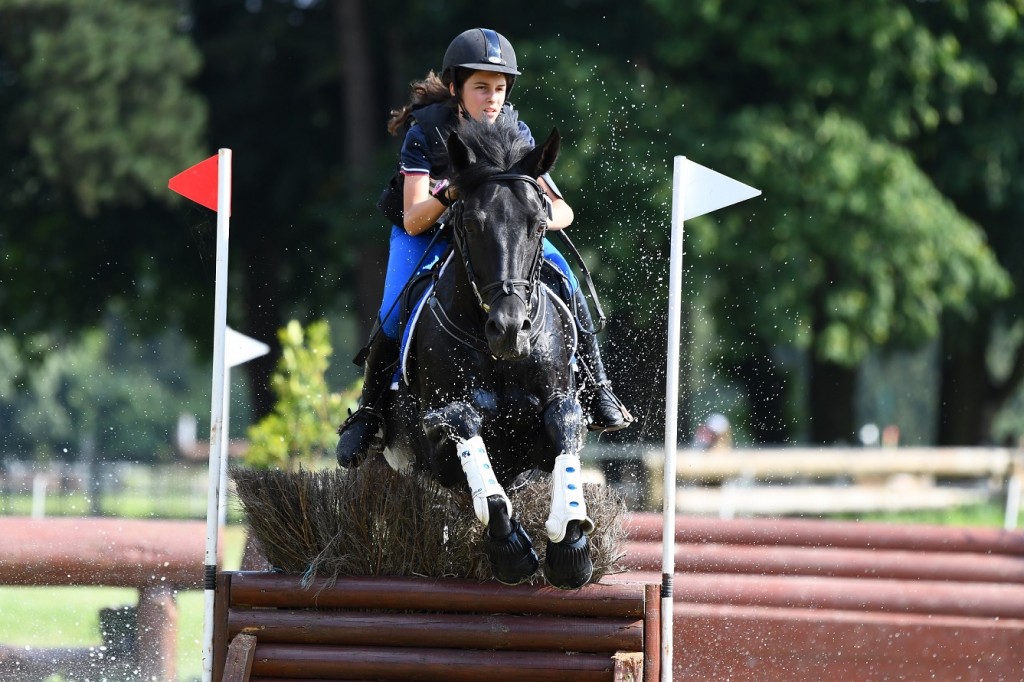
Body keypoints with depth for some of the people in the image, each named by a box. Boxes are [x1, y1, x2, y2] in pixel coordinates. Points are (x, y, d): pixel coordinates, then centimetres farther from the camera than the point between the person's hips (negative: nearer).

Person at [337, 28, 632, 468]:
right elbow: (413, 221, -31)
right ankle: (367, 412, -4)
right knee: (395, 314, -25)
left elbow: (561, 210, -18)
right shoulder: (426, 133, -26)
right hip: (423, 231, -2)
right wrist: (449, 197, -51)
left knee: (563, 279, -20)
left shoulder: (515, 133, -18)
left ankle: (597, 390, -9)